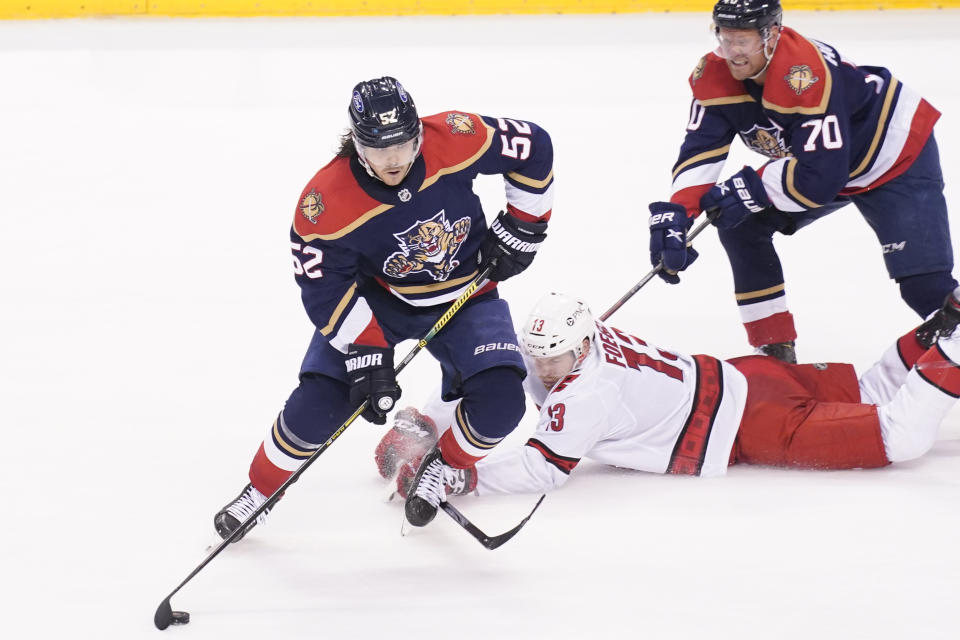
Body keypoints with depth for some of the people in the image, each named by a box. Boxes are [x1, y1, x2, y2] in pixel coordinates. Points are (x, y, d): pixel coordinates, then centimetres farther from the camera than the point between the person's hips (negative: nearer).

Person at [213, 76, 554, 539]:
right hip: (376, 296, -1)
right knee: (320, 401, -15)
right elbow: (324, 289, -20)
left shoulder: (455, 140, -27)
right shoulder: (327, 202, -29)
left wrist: (520, 229, -6)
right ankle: (261, 488, 12)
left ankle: (447, 466, 14)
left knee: (499, 399, -18)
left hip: (463, 294, 1)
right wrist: (366, 357, -24)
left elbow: (533, 148, -10)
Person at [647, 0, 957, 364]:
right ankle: (775, 352, 7)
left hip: (899, 156, -8)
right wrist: (675, 214, -33)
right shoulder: (715, 74, -16)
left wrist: (749, 187, -33)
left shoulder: (807, 77, -38)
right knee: (741, 225, -3)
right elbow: (700, 151, -18)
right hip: (813, 158, 8)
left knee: (924, 283, -19)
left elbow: (821, 178, -38)